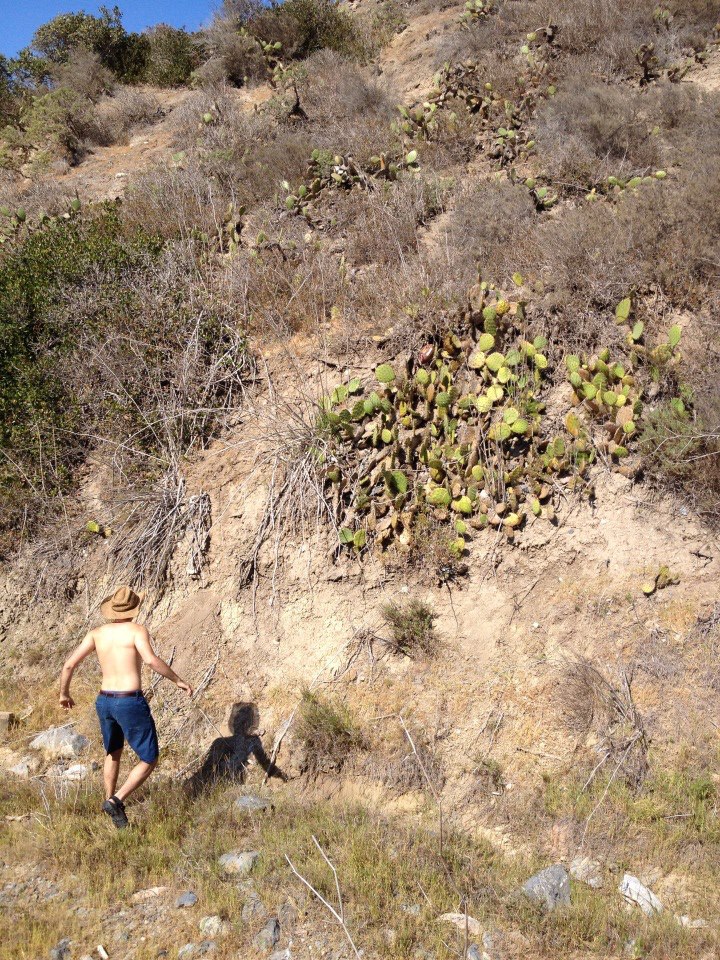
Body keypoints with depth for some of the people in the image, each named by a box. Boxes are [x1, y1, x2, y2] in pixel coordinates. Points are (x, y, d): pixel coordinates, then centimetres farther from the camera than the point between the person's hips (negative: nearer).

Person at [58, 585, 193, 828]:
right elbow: (151, 660, -25)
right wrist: (178, 680, -15)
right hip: (131, 703, -6)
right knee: (149, 760, 6)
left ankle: (110, 801, 38)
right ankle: (115, 801, -8)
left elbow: (69, 664, 6)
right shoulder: (137, 630, -7)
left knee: (113, 753, 32)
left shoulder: (97, 633, 8)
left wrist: (64, 693, 21)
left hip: (104, 702, 6)